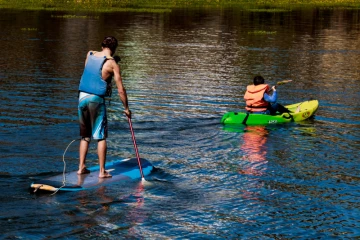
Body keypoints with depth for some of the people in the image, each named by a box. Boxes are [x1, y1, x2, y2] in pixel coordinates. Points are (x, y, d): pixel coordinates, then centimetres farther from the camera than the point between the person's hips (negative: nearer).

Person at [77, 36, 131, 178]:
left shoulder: (89, 55, 8)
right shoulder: (112, 64, -6)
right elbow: (121, 90, -6)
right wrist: (126, 108, 6)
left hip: (82, 97, 5)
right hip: (96, 99, -5)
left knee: (85, 136, 16)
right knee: (101, 137, 3)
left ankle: (81, 167, 16)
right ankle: (102, 171, 4)